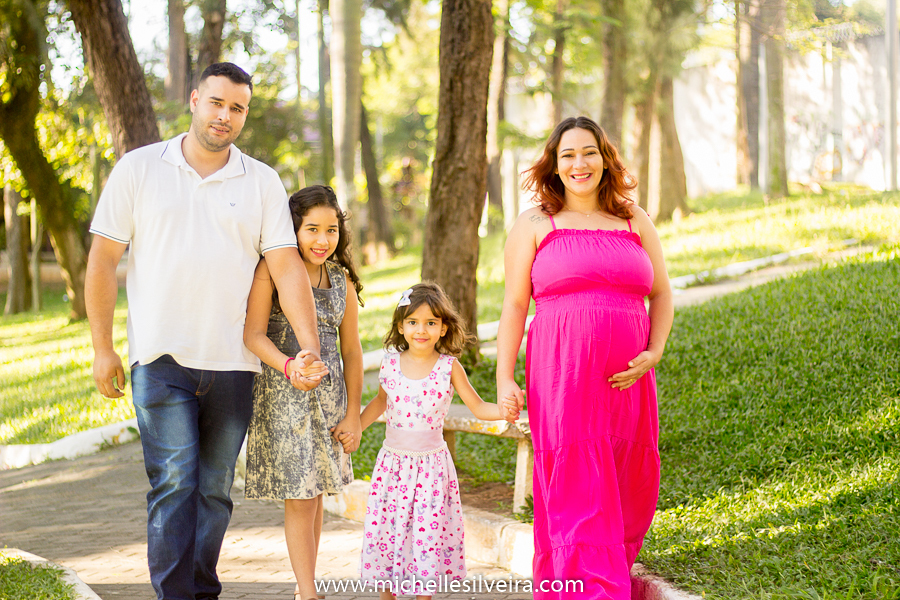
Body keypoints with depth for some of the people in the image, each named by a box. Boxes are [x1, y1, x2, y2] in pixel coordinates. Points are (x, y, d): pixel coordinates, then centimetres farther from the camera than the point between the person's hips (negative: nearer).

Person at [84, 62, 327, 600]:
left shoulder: (263, 182, 6)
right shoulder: (139, 169, 3)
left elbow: (288, 268, -1)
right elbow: (103, 259, 4)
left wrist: (310, 349, -11)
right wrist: (103, 348, 0)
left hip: (233, 362, 2)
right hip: (162, 358, -2)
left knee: (215, 490, 9)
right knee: (174, 483, -12)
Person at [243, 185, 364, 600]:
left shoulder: (342, 281, 7)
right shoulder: (270, 270, -7)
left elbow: (352, 351, 11)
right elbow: (253, 335, -14)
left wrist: (353, 414, 8)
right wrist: (289, 366, -31)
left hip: (330, 396, 5)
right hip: (284, 397, -4)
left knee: (315, 494, 9)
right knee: (299, 499, -7)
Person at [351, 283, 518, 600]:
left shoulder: (449, 367, -6)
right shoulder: (390, 363, -1)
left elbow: (478, 407, -1)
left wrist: (501, 411, -21)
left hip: (432, 464, -2)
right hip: (393, 462, 2)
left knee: (428, 533, 0)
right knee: (386, 530, 4)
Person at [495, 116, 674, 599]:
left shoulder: (636, 222, 15)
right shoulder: (534, 225, 7)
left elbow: (661, 295, 16)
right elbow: (514, 305, 4)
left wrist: (653, 353, -1)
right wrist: (504, 379, -4)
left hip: (626, 381, 4)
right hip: (562, 379, -4)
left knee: (630, 497, 7)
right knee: (578, 498, -8)